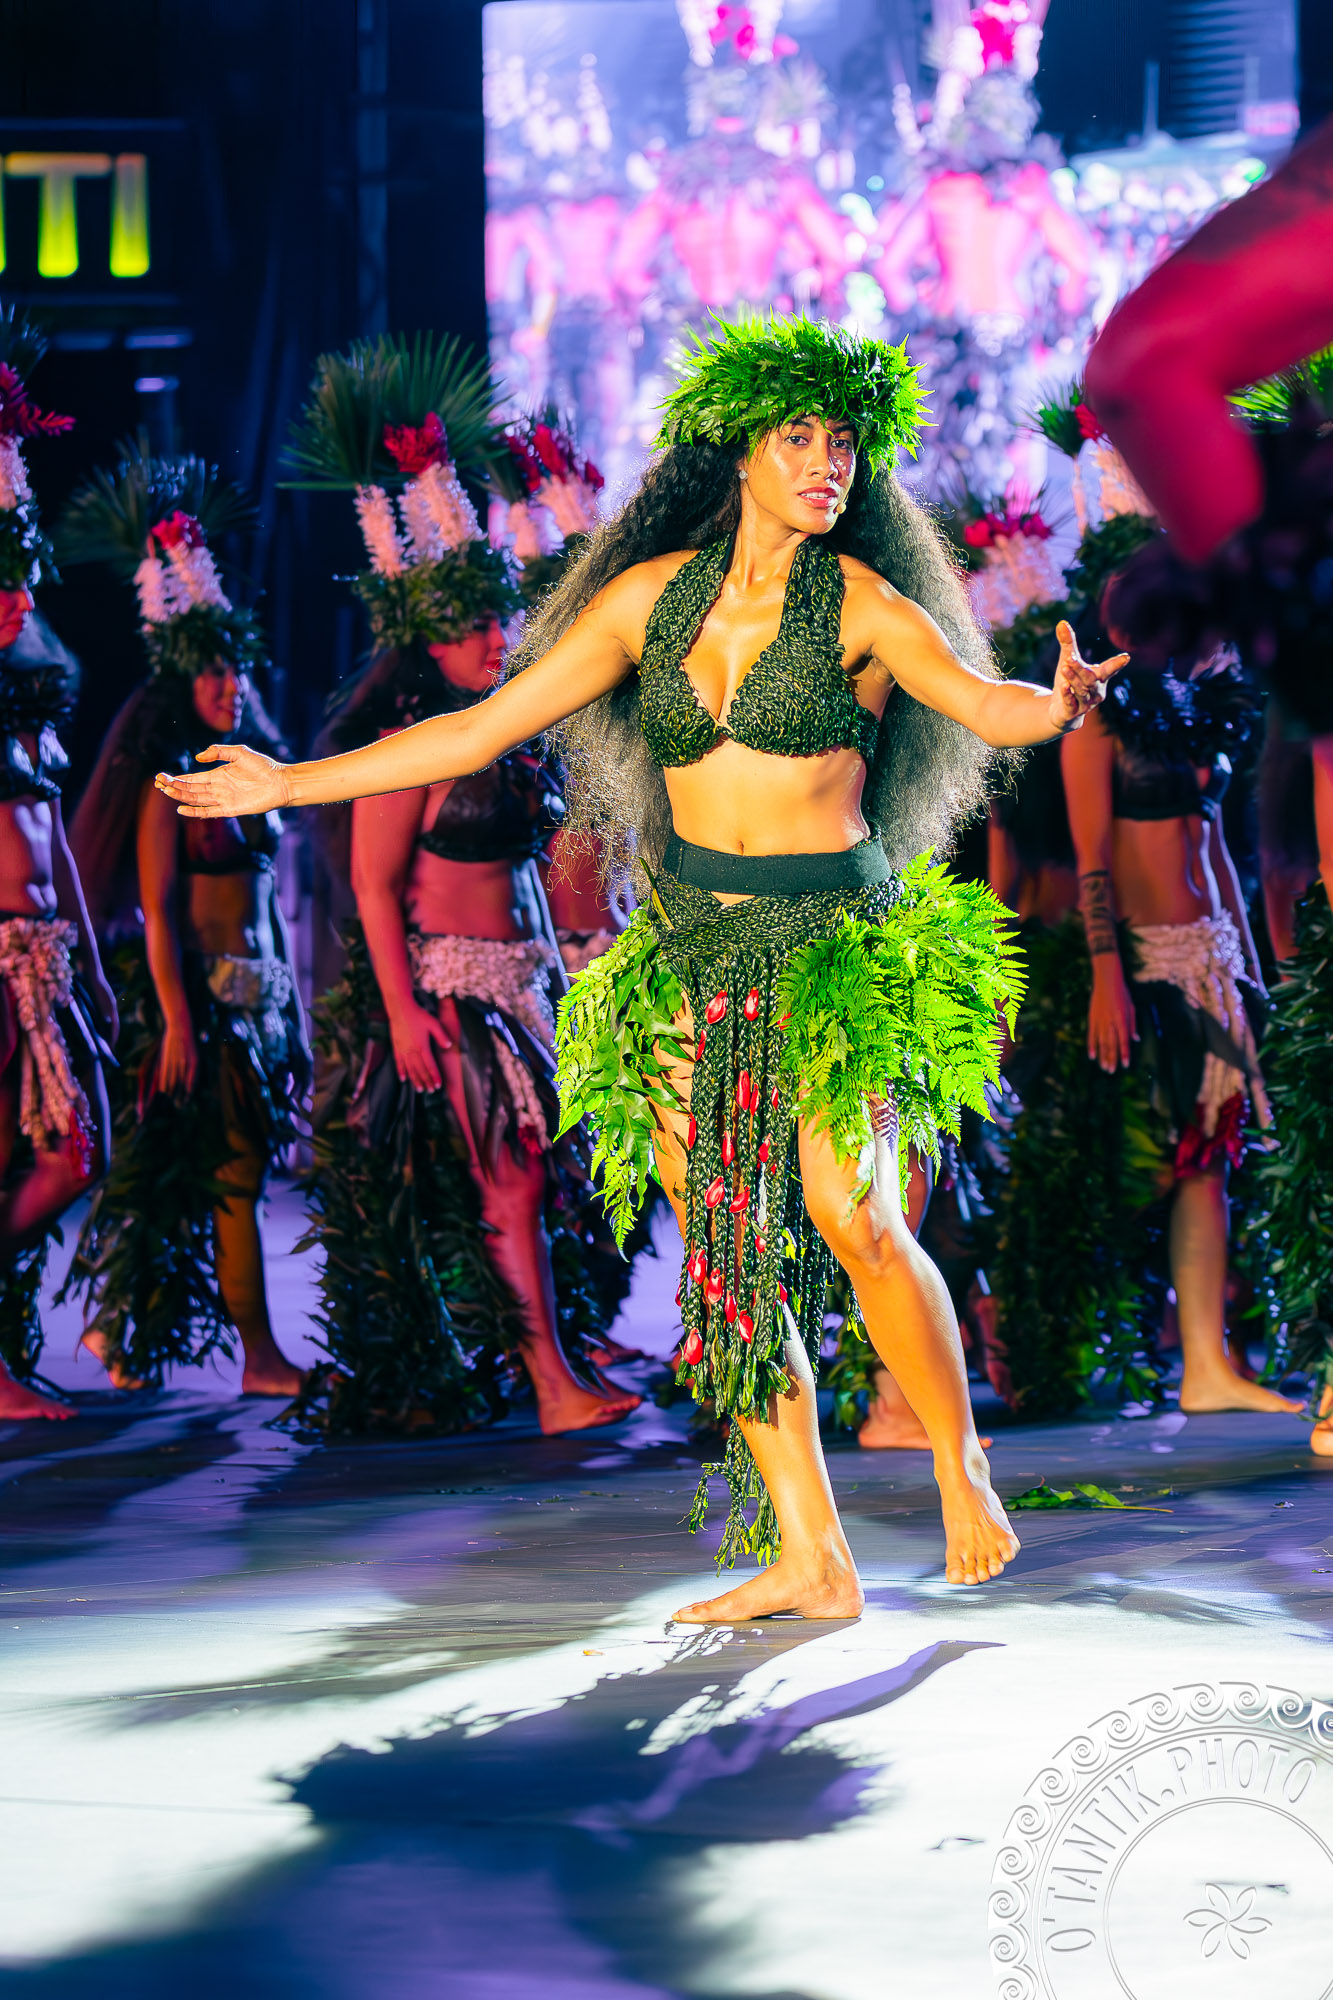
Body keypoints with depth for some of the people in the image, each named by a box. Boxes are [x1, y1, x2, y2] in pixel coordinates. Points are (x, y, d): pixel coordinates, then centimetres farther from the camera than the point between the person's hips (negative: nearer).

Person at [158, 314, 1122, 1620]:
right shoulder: (653, 595, 6)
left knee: (851, 1215, -23)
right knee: (725, 1258, -2)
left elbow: (985, 704, -17)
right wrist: (291, 785, 11)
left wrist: (1057, 708, -41)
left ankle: (964, 1480, -4)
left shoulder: (862, 604, -3)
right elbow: (480, 729, 11)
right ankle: (810, 1561, 1)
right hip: (693, 949, 4)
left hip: (835, 939, -4)